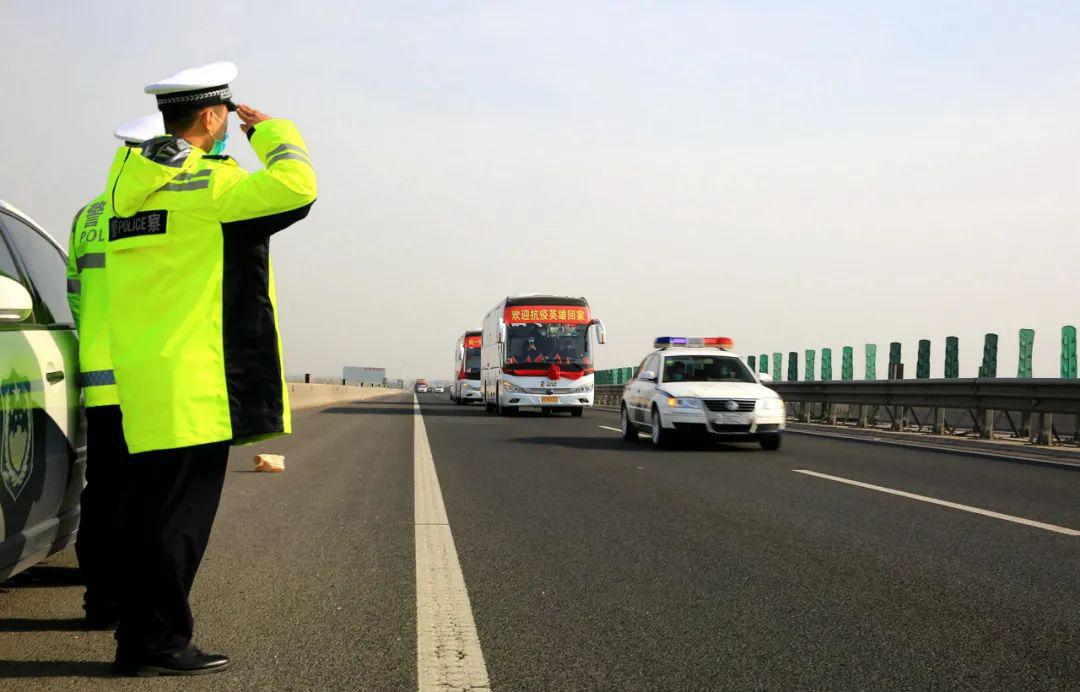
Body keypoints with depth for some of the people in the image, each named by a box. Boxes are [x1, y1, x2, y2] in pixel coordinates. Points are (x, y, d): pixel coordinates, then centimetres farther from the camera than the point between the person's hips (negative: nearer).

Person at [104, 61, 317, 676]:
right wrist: (271, 131, -3)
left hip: (144, 383, 9)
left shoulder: (133, 179, 14)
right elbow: (295, 188, -20)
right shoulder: (203, 182, -13)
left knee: (155, 510, 13)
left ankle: (143, 638, 20)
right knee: (178, 515, -4)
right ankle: (157, 642, 1)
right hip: (193, 382, -9)